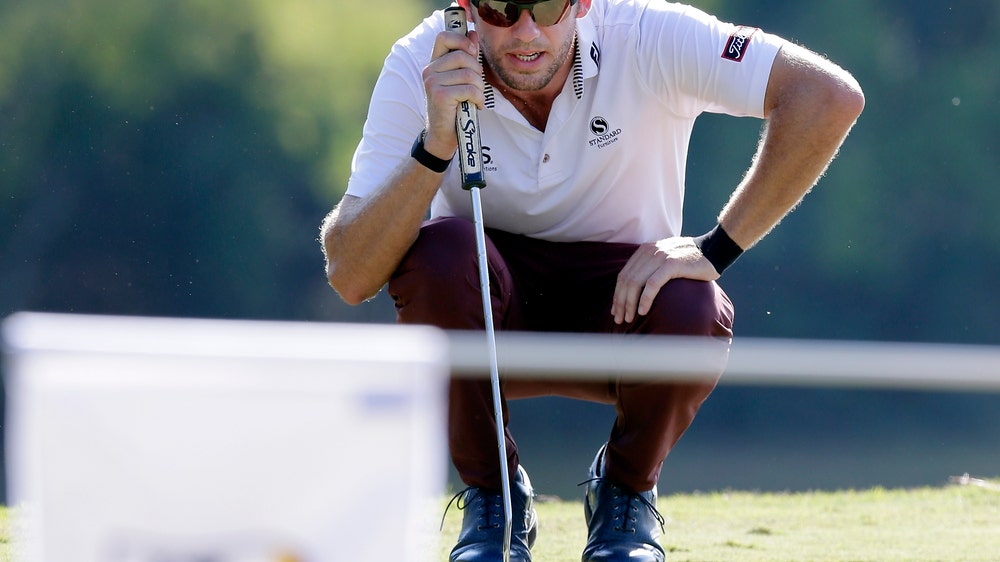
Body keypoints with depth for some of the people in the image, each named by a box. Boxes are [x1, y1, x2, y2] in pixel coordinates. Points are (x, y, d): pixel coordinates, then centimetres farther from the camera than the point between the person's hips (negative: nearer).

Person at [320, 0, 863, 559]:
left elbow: (831, 96, -30)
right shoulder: (419, 68, -19)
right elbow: (351, 277, -27)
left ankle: (626, 489, 1)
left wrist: (715, 249, -30)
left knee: (689, 309, -34)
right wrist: (436, 144, -41)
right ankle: (492, 493, -7)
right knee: (441, 251, -32)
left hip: (627, 291, 0)